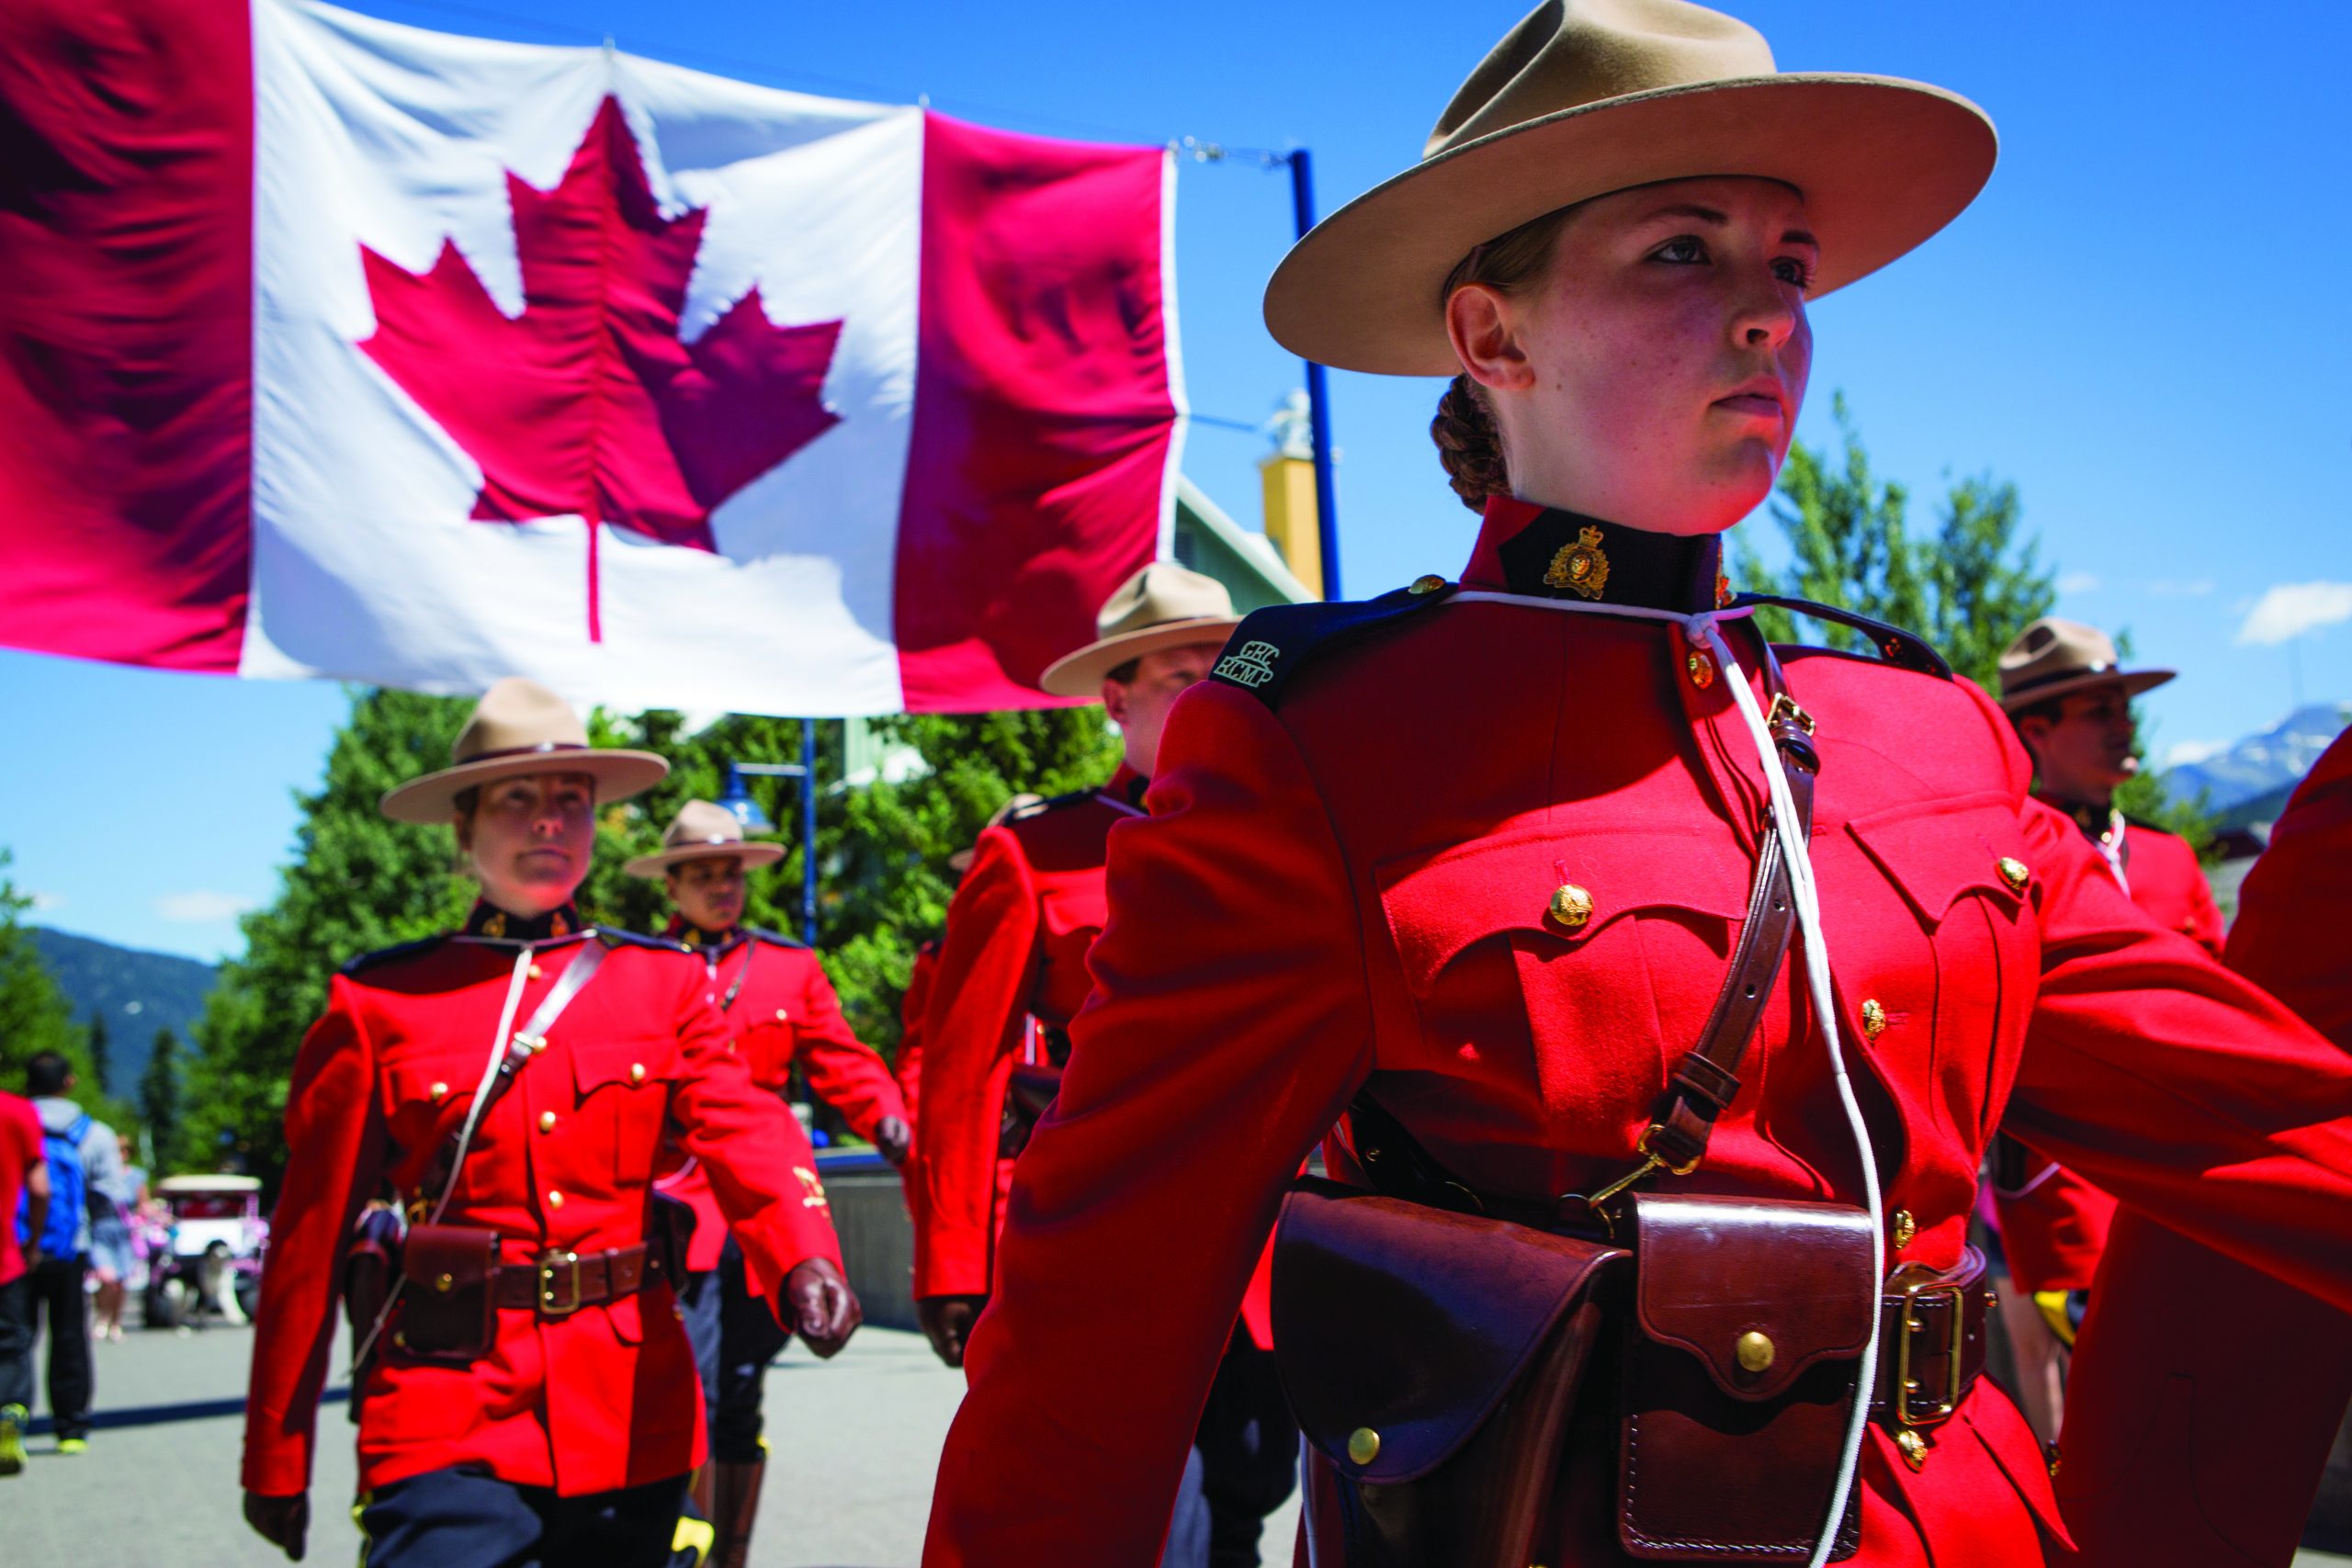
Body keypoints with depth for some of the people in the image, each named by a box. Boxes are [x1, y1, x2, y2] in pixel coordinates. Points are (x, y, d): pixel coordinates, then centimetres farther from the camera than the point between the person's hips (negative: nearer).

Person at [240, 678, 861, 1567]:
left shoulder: (666, 981, 7)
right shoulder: (378, 1005, 1)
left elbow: (743, 1127, -9)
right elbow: (310, 1243, 4)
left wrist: (805, 1260, -31)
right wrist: (276, 1466, 6)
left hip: (634, 1417, 3)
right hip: (452, 1424, -2)